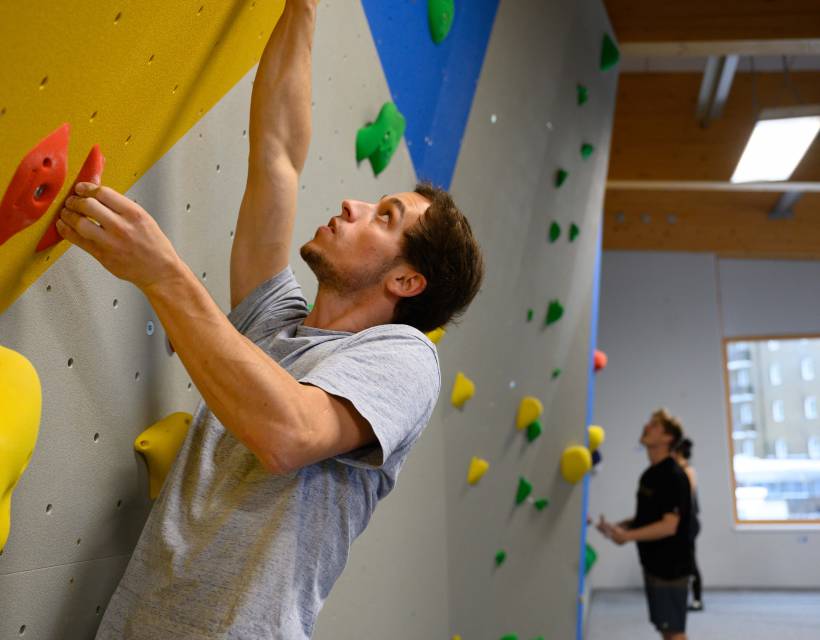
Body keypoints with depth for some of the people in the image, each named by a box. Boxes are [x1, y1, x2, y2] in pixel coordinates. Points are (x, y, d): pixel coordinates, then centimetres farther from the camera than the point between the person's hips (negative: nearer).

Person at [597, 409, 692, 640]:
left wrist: (626, 536, -27)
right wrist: (618, 526, 3)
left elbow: (669, 525, -24)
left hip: (671, 566, -9)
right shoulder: (650, 474, 11)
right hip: (654, 563, 9)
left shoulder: (673, 476, -18)